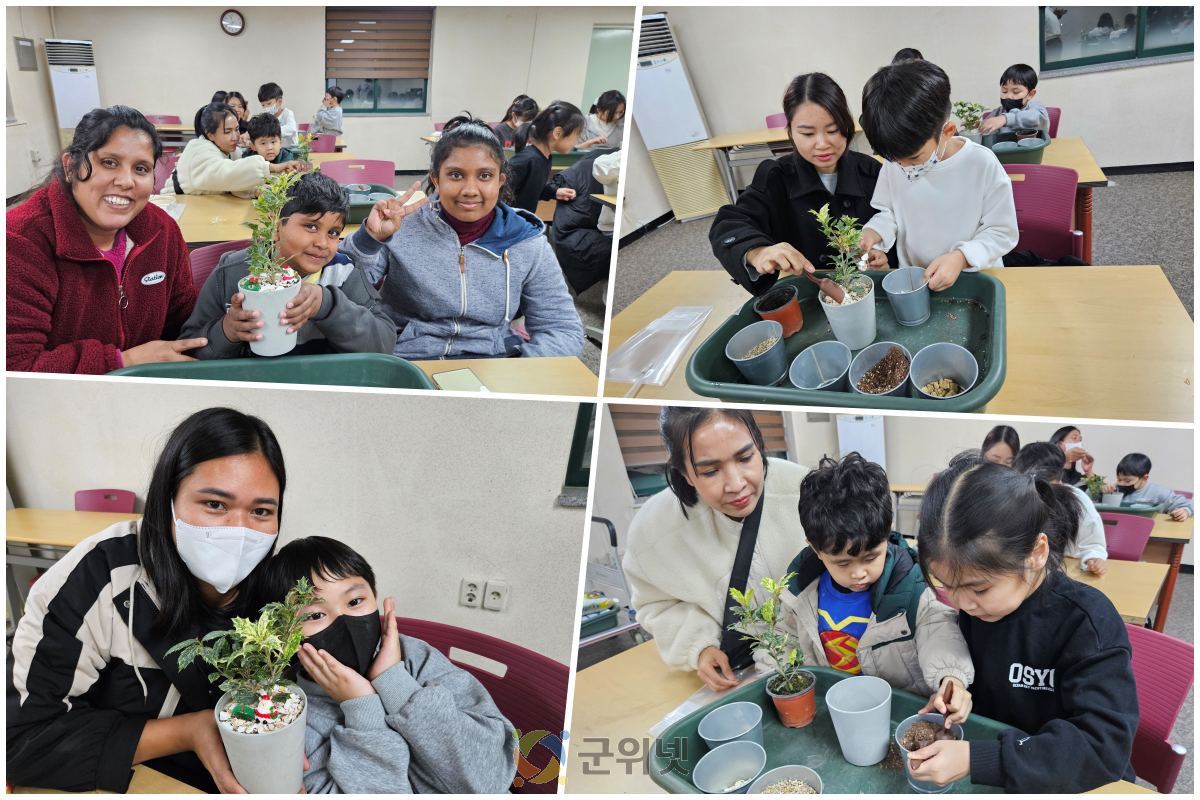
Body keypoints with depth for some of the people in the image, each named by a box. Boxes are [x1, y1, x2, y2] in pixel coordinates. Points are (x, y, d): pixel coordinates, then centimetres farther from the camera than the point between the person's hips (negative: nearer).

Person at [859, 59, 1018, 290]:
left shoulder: (982, 164, -14)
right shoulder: (894, 161, -3)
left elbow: (1003, 232, -7)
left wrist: (962, 257, -23)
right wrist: (874, 232, -7)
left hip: (973, 279, -2)